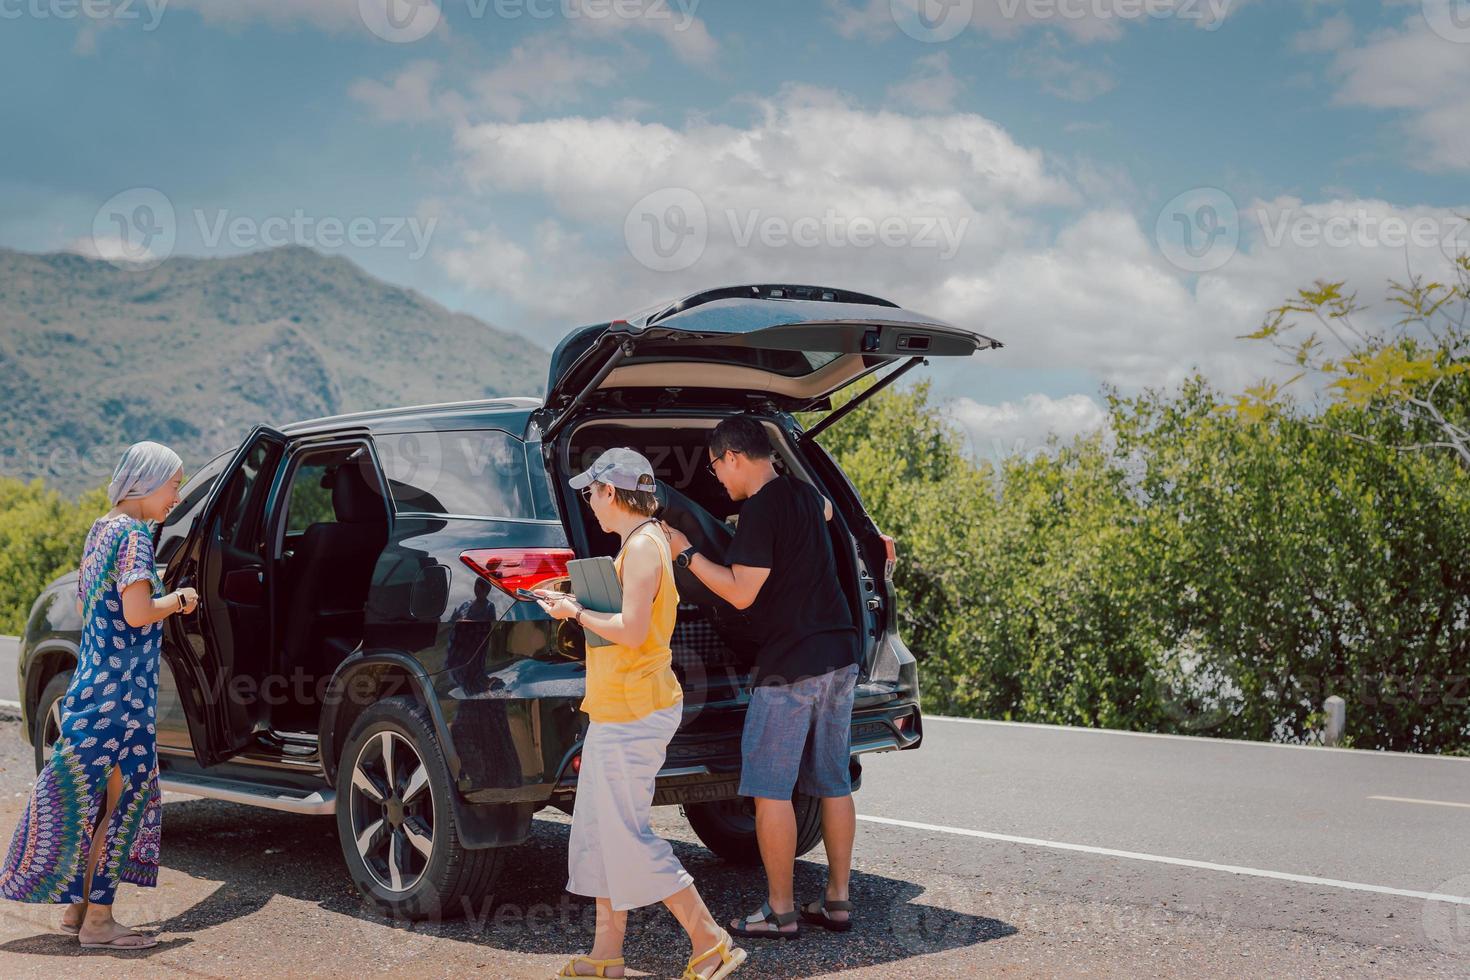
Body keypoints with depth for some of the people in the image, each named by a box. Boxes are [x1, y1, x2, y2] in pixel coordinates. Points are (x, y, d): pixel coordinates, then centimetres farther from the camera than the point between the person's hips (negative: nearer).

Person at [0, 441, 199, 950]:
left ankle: (77, 906, 21)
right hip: (120, 692, -10)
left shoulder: (101, 528, 14)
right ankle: (98, 920, 1)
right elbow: (137, 613, -23)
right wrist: (177, 600, -5)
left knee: (95, 798, 15)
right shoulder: (133, 534, -14)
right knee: (120, 798, -3)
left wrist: (163, 599, 18)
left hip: (93, 685, 10)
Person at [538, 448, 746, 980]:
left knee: (627, 837, -7)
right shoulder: (640, 542, 16)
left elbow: (631, 630, -24)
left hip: (634, 714, -11)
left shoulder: (643, 546, -16)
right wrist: (574, 604, 15)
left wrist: (578, 612, -12)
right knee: (598, 834, 13)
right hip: (616, 711, 11)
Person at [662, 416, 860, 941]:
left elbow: (740, 593, -16)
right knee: (833, 784, 13)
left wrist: (685, 553, -7)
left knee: (770, 789, -1)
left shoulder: (760, 510, -15)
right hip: (840, 656, 9)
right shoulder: (803, 494, 12)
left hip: (790, 665, -9)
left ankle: (780, 911, 2)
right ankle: (837, 900, 18)